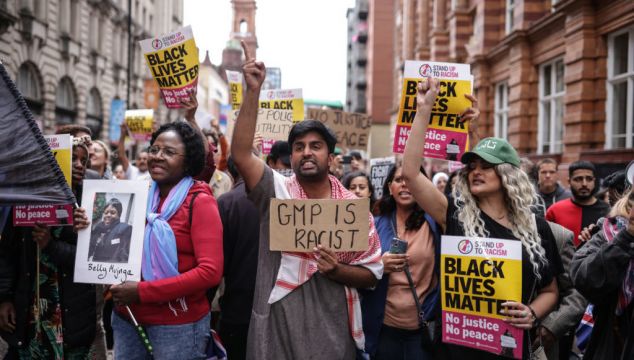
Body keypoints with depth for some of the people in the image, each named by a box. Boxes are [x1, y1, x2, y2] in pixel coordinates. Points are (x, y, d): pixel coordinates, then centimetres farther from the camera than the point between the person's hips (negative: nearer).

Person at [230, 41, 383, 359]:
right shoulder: (276, 191, -2)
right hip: (275, 329, 0)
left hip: (332, 333, 1)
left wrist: (337, 270, -16)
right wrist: (253, 91, -25)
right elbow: (240, 154, -19)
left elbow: (372, 272, 4)